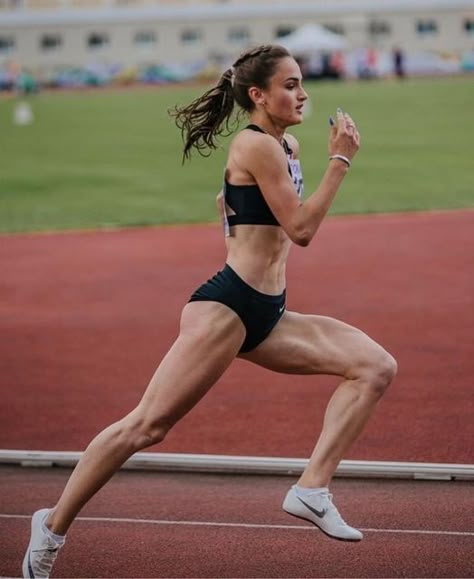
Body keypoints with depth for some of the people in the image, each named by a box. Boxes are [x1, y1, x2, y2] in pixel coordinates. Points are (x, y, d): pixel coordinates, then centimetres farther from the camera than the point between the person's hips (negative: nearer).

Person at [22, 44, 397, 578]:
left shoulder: (288, 147, 16)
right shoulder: (256, 145, -11)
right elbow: (301, 227, -14)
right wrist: (340, 160, -10)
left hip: (267, 315, 9)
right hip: (225, 308, -9)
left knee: (376, 367, -3)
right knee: (147, 424, -11)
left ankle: (312, 490, -8)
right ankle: (53, 525, 2)